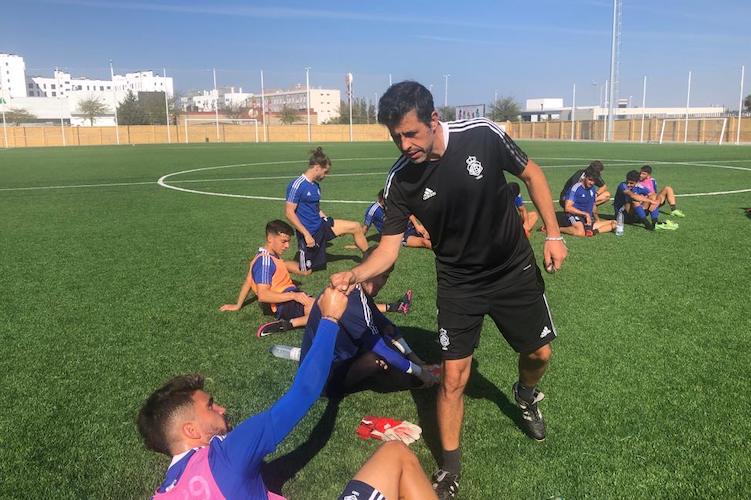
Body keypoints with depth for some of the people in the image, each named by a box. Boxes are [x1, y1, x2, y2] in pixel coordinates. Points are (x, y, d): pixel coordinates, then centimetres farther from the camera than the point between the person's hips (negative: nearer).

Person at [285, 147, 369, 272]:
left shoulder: (316, 185, 7)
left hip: (321, 225, 8)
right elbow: (289, 212, -21)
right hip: (309, 233, -8)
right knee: (306, 271, 0)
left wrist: (329, 221, 10)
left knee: (356, 227, 3)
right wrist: (306, 234, -22)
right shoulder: (297, 185, -18)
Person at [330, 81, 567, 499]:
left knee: (540, 353, 13)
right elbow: (389, 246, -15)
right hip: (459, 283, -1)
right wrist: (357, 274, -36)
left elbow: (531, 174, -5)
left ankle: (526, 394, 50)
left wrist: (553, 233, -8)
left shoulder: (483, 135, -21)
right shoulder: (400, 181, -19)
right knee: (453, 377, -4)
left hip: (515, 269, 1)